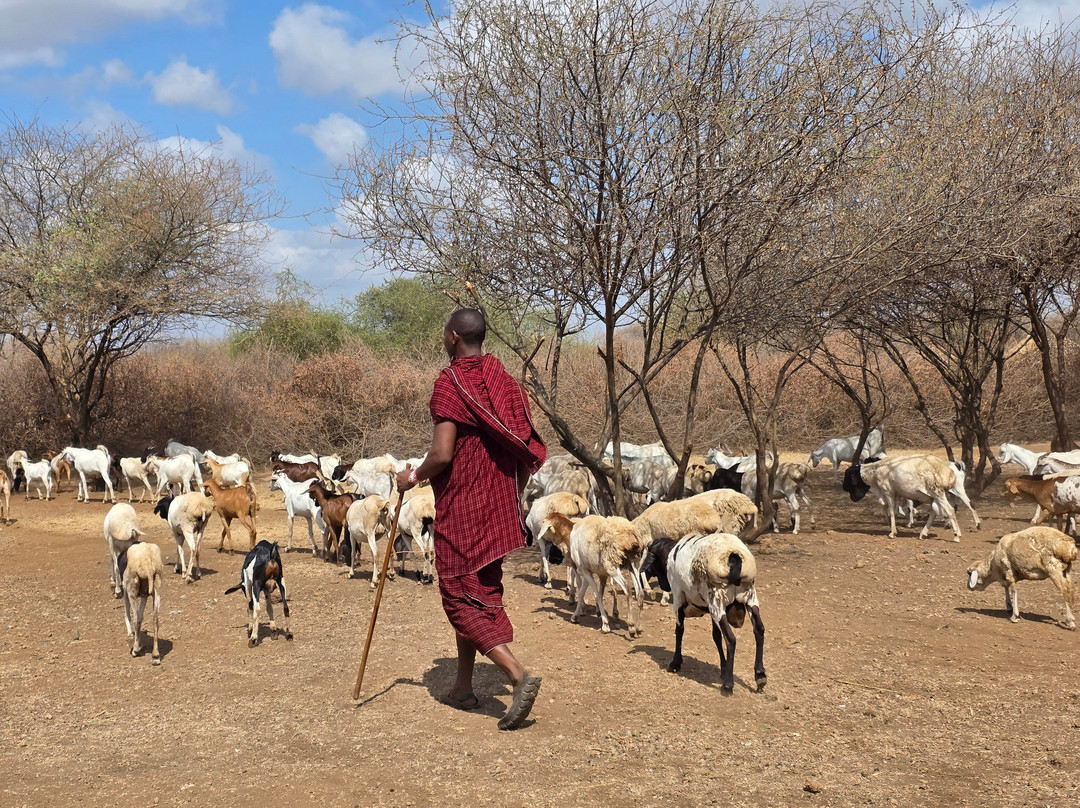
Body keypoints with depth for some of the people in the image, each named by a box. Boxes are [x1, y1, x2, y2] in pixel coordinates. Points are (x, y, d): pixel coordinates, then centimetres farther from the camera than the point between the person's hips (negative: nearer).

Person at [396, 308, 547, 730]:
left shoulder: (450, 382, -14)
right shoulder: (504, 382, 8)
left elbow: (442, 454, -21)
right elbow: (529, 450, 11)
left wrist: (413, 477, -3)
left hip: (460, 508, -8)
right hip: (498, 508, 8)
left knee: (462, 599, -3)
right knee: (481, 592, 16)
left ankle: (519, 675, -18)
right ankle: (463, 687, 25)